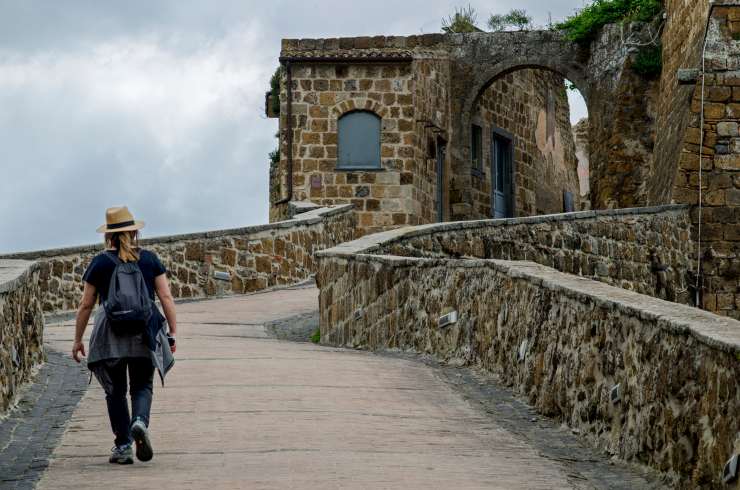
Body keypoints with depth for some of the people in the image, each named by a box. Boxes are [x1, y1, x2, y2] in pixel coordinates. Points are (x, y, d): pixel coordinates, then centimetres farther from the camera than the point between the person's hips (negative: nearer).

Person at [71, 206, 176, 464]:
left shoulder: (100, 263, 3)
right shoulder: (149, 259, 6)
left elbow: (86, 305, 4)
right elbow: (166, 297, 2)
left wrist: (77, 340, 12)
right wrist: (172, 332, 7)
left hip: (110, 333, -1)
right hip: (144, 333, 1)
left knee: (115, 390, 9)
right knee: (142, 385, 11)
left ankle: (123, 446, 5)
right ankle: (140, 421, -18)